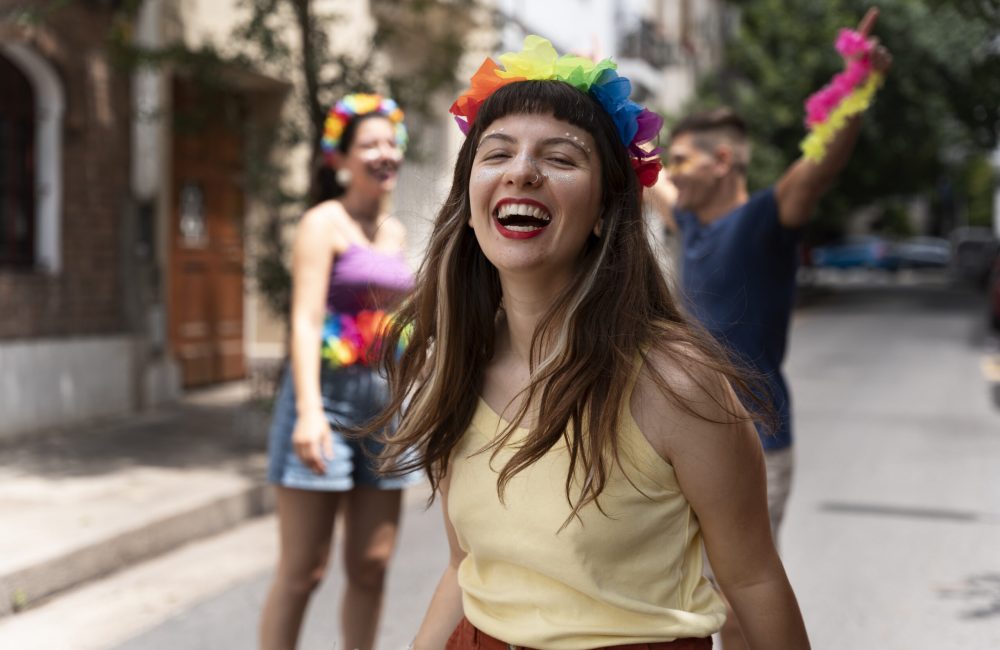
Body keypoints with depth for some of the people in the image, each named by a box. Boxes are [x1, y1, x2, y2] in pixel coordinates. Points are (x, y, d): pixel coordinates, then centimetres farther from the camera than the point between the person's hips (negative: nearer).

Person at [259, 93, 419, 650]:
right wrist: (309, 410, -26)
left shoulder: (395, 231, 16)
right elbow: (306, 319, -15)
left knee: (372, 566, 9)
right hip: (330, 394, -7)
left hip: (384, 402, 7)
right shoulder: (325, 223, -5)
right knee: (302, 571, -4)